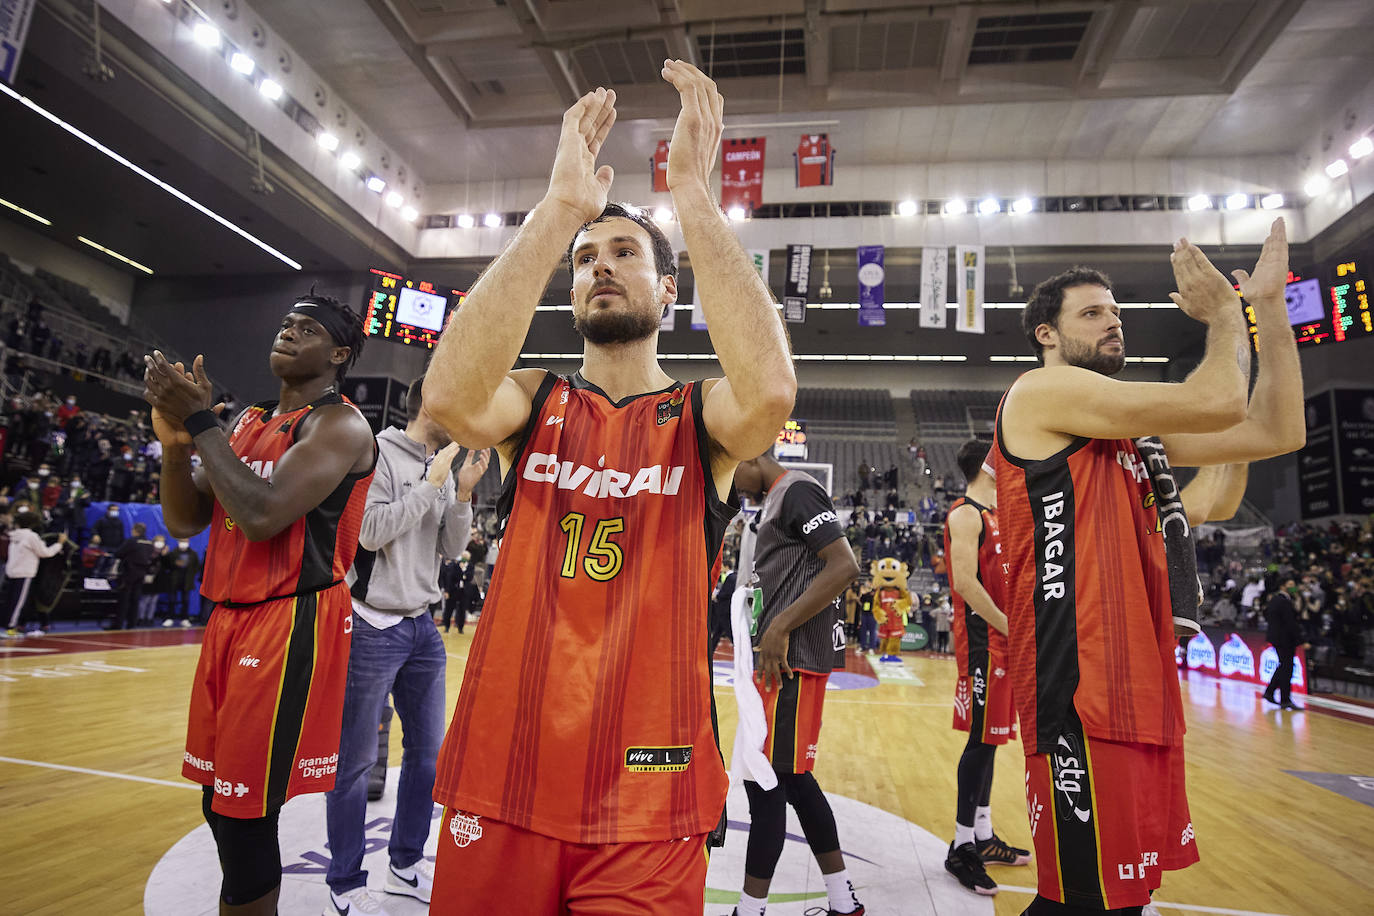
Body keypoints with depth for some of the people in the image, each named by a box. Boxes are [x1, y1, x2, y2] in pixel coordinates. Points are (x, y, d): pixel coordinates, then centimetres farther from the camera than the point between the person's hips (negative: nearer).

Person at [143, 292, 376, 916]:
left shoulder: (341, 425, -11)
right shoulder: (250, 421, 16)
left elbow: (262, 515, -23)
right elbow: (184, 521, 12)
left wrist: (200, 421, -16)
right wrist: (176, 440, -4)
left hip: (293, 624, -8)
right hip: (229, 618, 8)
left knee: (245, 815, -1)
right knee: (220, 801, 18)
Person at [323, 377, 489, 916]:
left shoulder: (444, 468, 9)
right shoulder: (377, 452, -11)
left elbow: (451, 548, 9)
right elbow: (371, 532, -20)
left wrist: (463, 494, -5)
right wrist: (432, 483, -18)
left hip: (422, 627, 7)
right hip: (373, 626, -7)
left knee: (428, 749, 14)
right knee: (355, 759, 5)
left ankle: (406, 864, 32)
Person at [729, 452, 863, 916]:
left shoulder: (797, 491, -13)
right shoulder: (777, 500, 18)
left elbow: (844, 566, -22)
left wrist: (781, 626, -23)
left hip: (793, 658, -11)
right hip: (780, 658, 11)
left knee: (765, 781, -3)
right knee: (791, 779, 17)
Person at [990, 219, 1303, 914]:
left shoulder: (1134, 428, 20)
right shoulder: (1041, 392, -6)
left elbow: (1278, 432, 18)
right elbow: (1216, 402, -14)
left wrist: (1269, 307, 18)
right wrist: (1224, 314, 5)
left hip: (1142, 686, 9)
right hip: (1082, 687, -9)